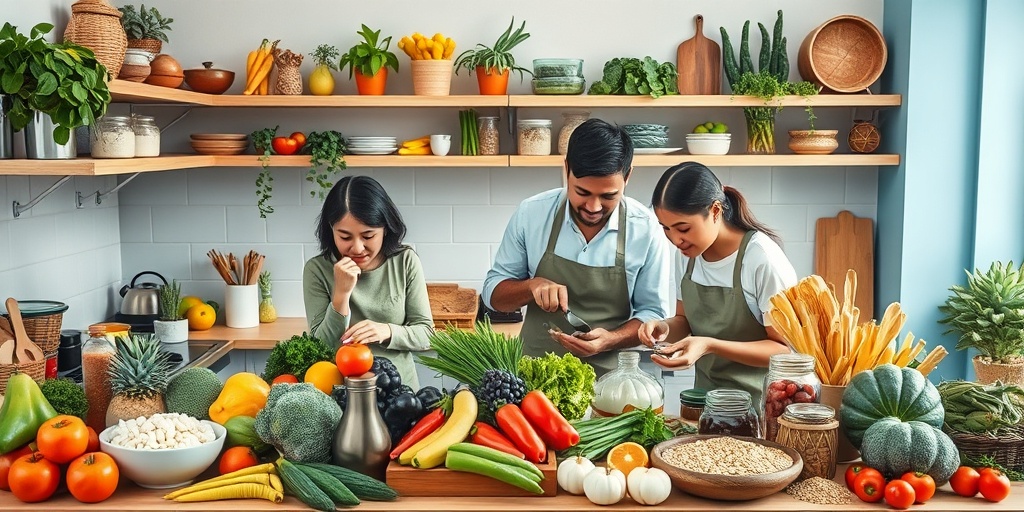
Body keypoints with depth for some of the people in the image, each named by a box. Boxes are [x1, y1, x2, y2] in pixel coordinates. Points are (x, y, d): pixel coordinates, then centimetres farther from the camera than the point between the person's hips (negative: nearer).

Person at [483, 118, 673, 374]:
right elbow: (493, 292, 6)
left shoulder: (645, 229, -6)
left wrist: (610, 340, -16)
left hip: (607, 379, 0)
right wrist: (532, 286, -14)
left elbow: (653, 312, 3)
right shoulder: (531, 213, -4)